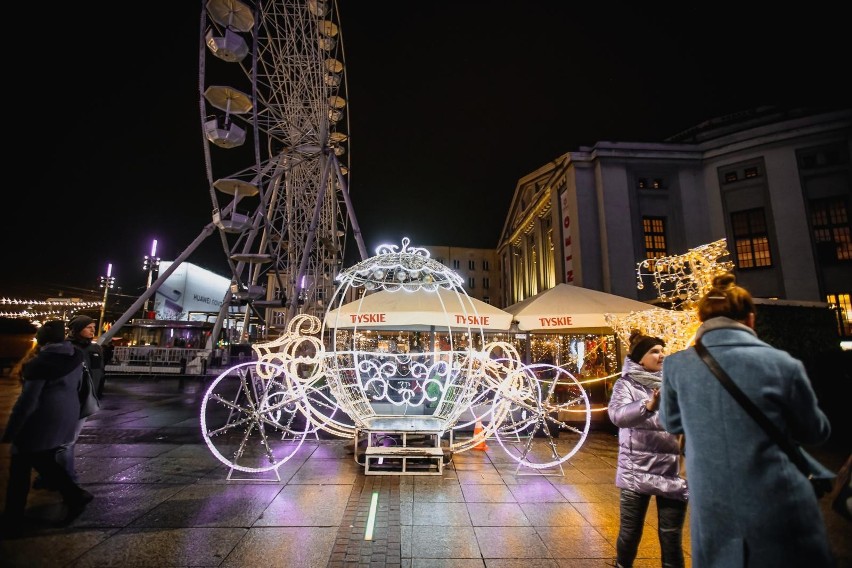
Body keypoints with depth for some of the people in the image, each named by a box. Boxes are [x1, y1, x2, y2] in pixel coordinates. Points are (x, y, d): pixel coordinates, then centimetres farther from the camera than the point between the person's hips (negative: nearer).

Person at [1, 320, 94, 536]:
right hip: (65, 419, 7)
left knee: (19, 470, 10)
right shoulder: (75, 359, 2)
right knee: (45, 461, 23)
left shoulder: (40, 363, -20)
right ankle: (75, 496, 21)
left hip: (41, 422, -7)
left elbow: (27, 401, -18)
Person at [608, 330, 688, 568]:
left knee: (671, 536, 10)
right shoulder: (626, 384, -6)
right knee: (630, 532, 11)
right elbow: (617, 415, -23)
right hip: (636, 472, -2)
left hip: (672, 472, 2)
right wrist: (649, 405, -37)